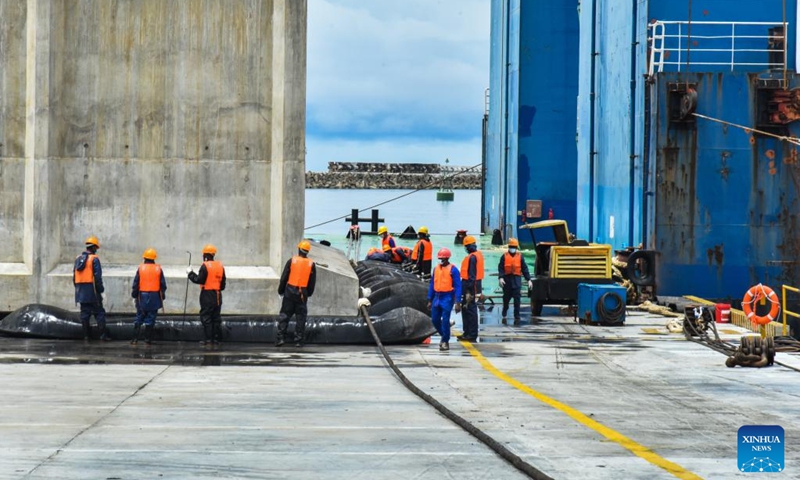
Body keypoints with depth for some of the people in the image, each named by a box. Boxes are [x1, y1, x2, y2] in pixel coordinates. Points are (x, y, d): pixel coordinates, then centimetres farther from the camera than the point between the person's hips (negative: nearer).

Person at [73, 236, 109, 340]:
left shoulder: (78, 258, 12)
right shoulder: (94, 258, -9)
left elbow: (74, 276, 15)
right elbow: (97, 276, -14)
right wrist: (101, 288, -6)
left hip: (80, 290, 6)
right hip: (91, 290, -6)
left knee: (85, 312, 10)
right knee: (99, 312, -2)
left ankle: (86, 335, 9)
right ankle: (103, 334, -7)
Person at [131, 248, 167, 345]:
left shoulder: (141, 268, -3)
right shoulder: (158, 269, -1)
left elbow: (136, 283, -1)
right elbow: (163, 284, 3)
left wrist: (134, 294, 9)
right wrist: (162, 296, 13)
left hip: (142, 297, 0)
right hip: (154, 297, 0)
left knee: (139, 318, 7)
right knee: (150, 319, 4)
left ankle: (135, 339, 4)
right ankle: (148, 339, 4)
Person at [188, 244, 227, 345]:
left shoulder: (205, 266, -12)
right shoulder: (220, 266, 9)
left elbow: (199, 280, -13)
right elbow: (223, 282, 13)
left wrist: (190, 273, -1)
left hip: (207, 295, -6)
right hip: (217, 295, 6)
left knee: (206, 318, -2)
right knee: (216, 318, 11)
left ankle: (208, 339, -5)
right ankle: (216, 338, 13)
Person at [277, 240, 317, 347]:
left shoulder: (292, 261, -3)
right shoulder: (311, 264, 2)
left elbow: (284, 277, -1)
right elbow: (312, 282, 8)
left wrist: (281, 290, 10)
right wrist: (309, 293, 21)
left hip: (290, 291, -1)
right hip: (302, 294, 1)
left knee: (284, 315, 4)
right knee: (300, 317, 6)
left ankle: (280, 337, -4)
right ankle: (298, 340, 4)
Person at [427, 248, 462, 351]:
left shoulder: (453, 269, -7)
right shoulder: (436, 269, 10)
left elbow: (458, 286, -8)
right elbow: (432, 284, 16)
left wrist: (457, 303, -13)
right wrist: (430, 300, 14)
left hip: (447, 298, -6)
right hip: (437, 297, 6)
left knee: (445, 320, -6)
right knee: (435, 319, 8)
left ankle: (445, 341, 5)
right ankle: (444, 336, 30)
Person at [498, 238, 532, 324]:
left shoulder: (520, 256, 7)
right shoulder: (504, 256, 4)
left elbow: (524, 269, 7)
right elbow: (500, 268, -3)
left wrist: (528, 280, 2)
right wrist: (501, 278, -18)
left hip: (517, 279, -1)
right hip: (507, 279, 1)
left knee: (517, 299, -7)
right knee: (506, 298, 12)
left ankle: (517, 317, -5)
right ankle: (504, 315, 29)